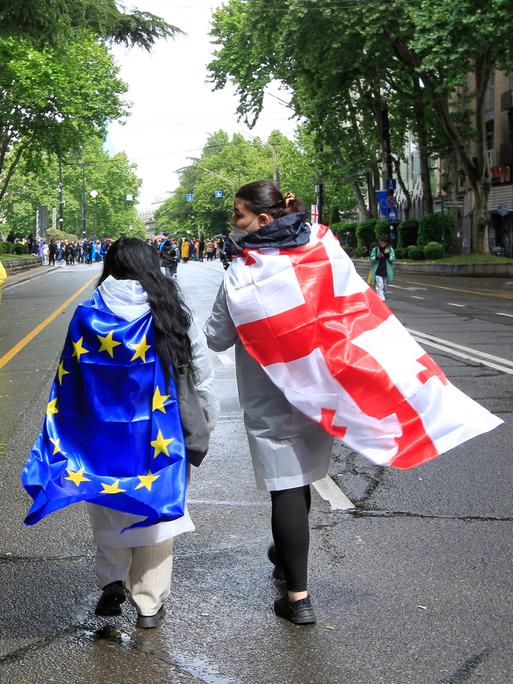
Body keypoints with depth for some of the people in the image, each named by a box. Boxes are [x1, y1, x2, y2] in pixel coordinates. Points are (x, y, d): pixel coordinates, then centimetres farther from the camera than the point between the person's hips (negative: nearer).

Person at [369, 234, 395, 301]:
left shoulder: (390, 249, 2)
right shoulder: (375, 249, -2)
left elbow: (392, 259, -3)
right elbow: (371, 259, 0)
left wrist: (387, 254, -21)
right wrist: (377, 257, -20)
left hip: (387, 272, 2)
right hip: (378, 272, -2)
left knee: (385, 287, 12)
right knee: (379, 286, -12)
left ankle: (384, 298, 27)